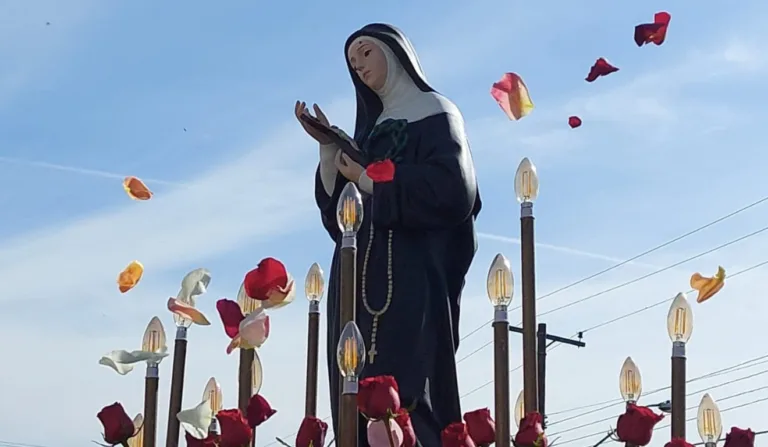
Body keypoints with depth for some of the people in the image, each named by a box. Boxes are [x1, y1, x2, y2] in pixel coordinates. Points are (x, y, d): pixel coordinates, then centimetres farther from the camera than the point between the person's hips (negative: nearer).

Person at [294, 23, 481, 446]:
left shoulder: (434, 113, 6)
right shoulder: (371, 128, 26)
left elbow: (453, 189, -11)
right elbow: (335, 206, 17)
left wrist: (370, 180, -4)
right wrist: (327, 146, 4)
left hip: (411, 274, -7)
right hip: (361, 277, 7)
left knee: (406, 395, -16)